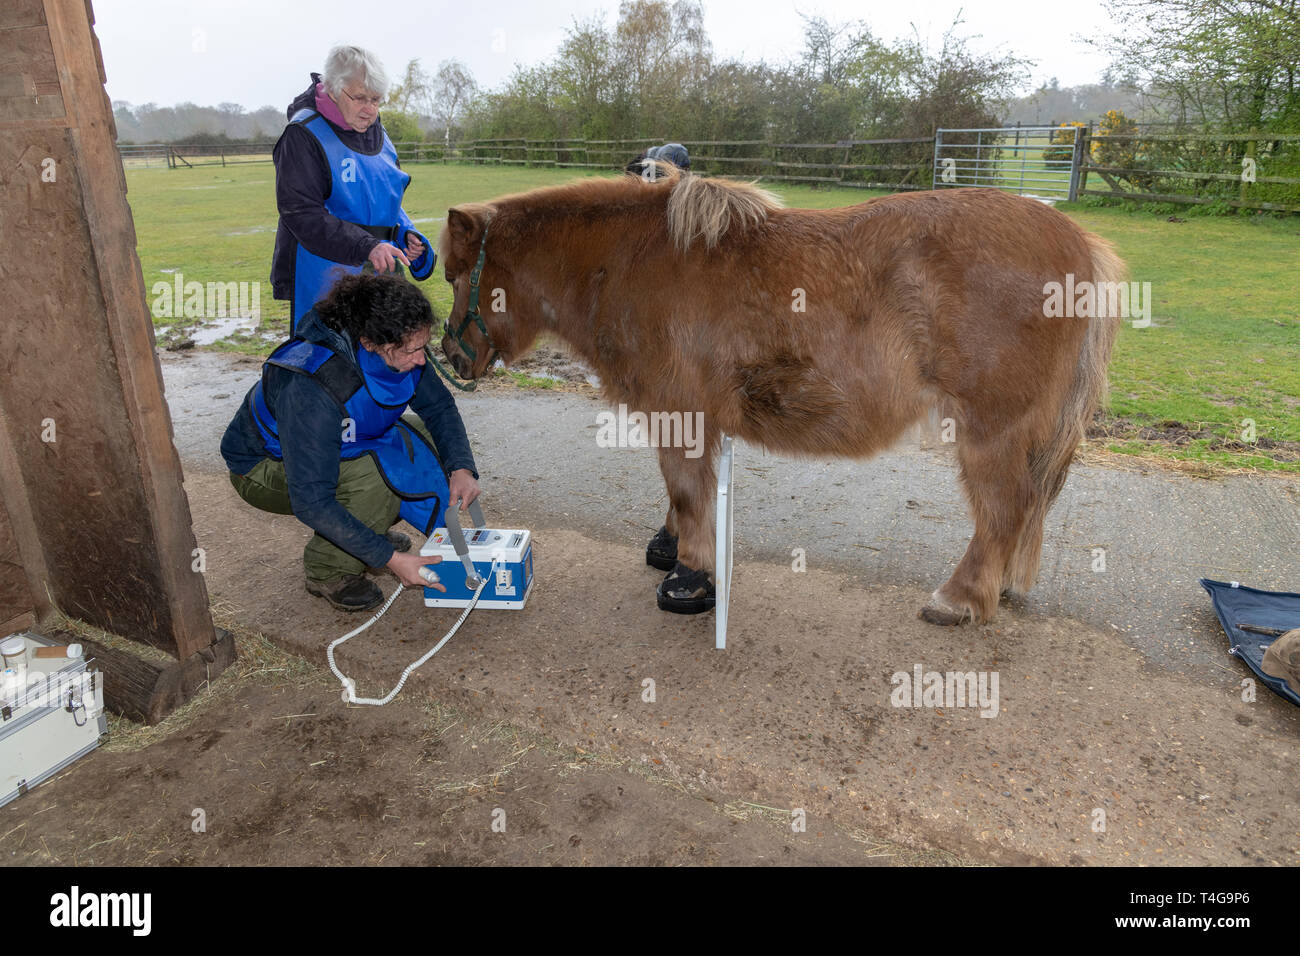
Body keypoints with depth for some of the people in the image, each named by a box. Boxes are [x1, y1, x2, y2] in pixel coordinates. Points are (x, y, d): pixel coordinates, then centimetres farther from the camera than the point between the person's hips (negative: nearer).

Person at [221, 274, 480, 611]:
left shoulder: (399, 352, -21)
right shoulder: (311, 389, -40)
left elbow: (438, 406, -3)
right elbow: (311, 502, -37)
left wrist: (461, 467, -20)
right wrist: (390, 558, -36)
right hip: (265, 469, -7)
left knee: (424, 437, -8)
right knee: (380, 473, -32)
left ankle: (368, 532, 7)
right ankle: (328, 571, -9)